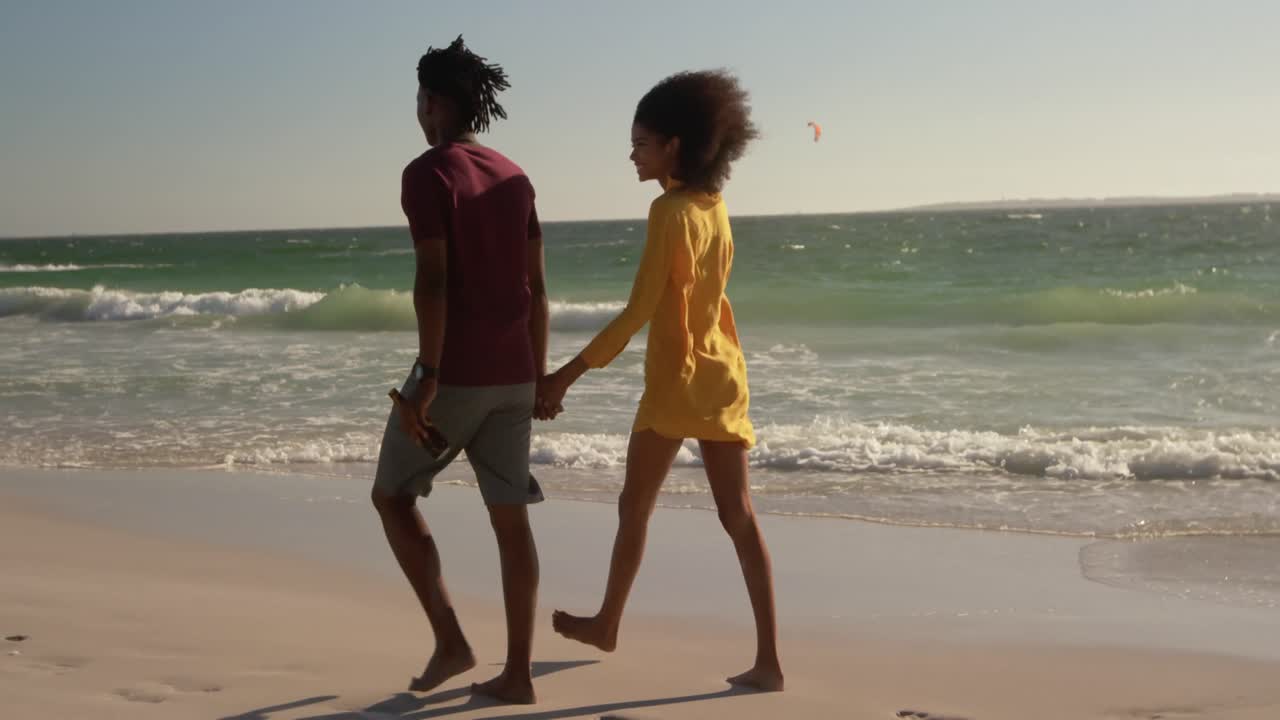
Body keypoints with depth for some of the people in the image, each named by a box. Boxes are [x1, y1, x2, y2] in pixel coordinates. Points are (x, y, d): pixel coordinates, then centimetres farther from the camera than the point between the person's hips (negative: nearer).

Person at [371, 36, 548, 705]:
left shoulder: (426, 172, -10)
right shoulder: (515, 178, 13)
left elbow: (432, 279, -19)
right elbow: (536, 288, 12)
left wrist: (426, 378, -20)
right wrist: (538, 378, 17)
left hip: (455, 374, -7)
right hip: (510, 376, 7)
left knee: (392, 495, 12)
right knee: (510, 519, 7)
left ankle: (449, 638, 5)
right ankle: (518, 671, 8)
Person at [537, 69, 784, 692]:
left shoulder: (670, 211, -15)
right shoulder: (715, 208, 8)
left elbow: (638, 311, -20)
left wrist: (567, 375, -18)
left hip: (676, 380, -7)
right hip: (722, 377, 7)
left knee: (635, 507, 12)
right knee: (739, 517, 4)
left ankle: (607, 624, 30)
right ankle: (768, 659, 1)